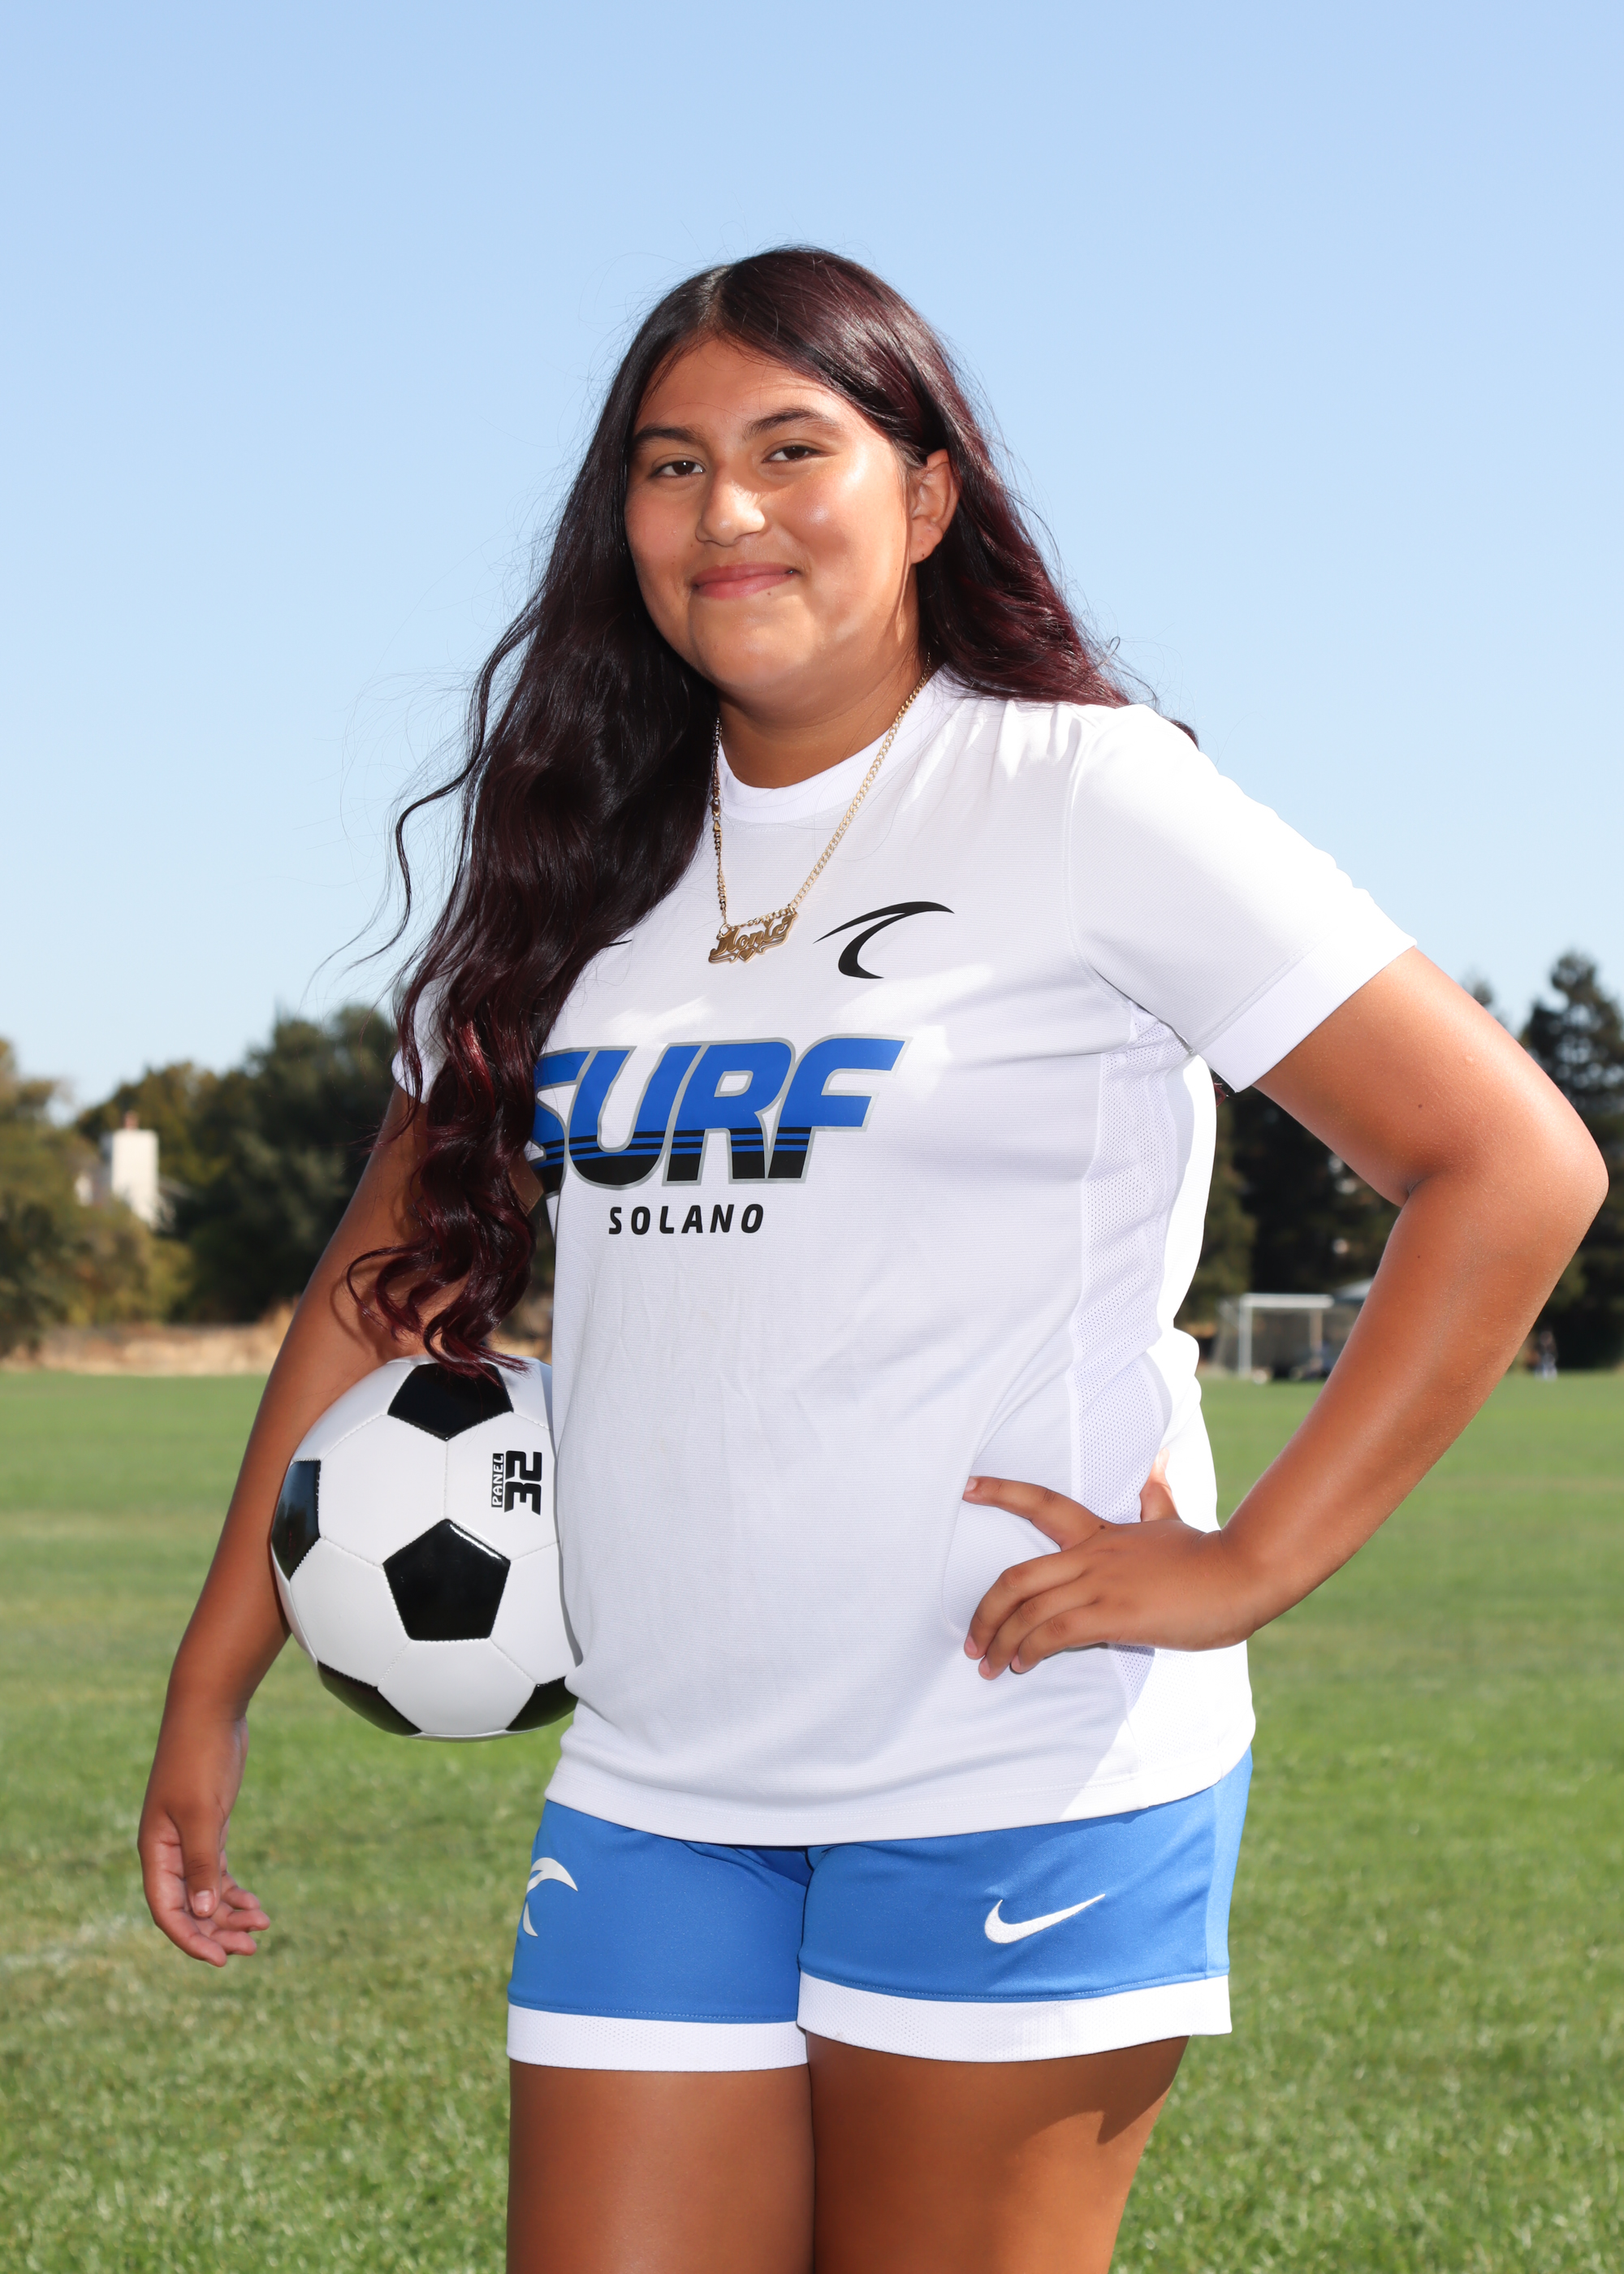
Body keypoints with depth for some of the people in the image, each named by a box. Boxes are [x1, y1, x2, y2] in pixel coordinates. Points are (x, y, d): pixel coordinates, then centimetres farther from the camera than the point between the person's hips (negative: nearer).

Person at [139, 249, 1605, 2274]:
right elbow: (393, 1275, 16)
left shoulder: (1077, 798, -6)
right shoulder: (588, 862, 11)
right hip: (654, 1797, 5)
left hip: (1020, 1787, -5)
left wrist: (1253, 1563, -12)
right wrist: (213, 1685, 12)